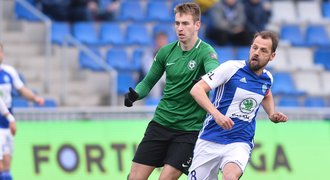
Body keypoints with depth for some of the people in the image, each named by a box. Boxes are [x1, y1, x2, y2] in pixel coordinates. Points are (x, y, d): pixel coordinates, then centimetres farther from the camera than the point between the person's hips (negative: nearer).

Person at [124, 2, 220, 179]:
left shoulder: (205, 52, -11)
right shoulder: (166, 52, 4)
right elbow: (149, 81, 15)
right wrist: (135, 94, -6)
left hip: (189, 129, -4)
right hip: (161, 123, 4)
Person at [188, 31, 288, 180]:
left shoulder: (268, 78, 6)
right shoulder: (232, 68, -10)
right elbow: (197, 89, -16)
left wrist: (272, 115, 14)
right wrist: (216, 114, -30)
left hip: (240, 143, 1)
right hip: (210, 139, -1)